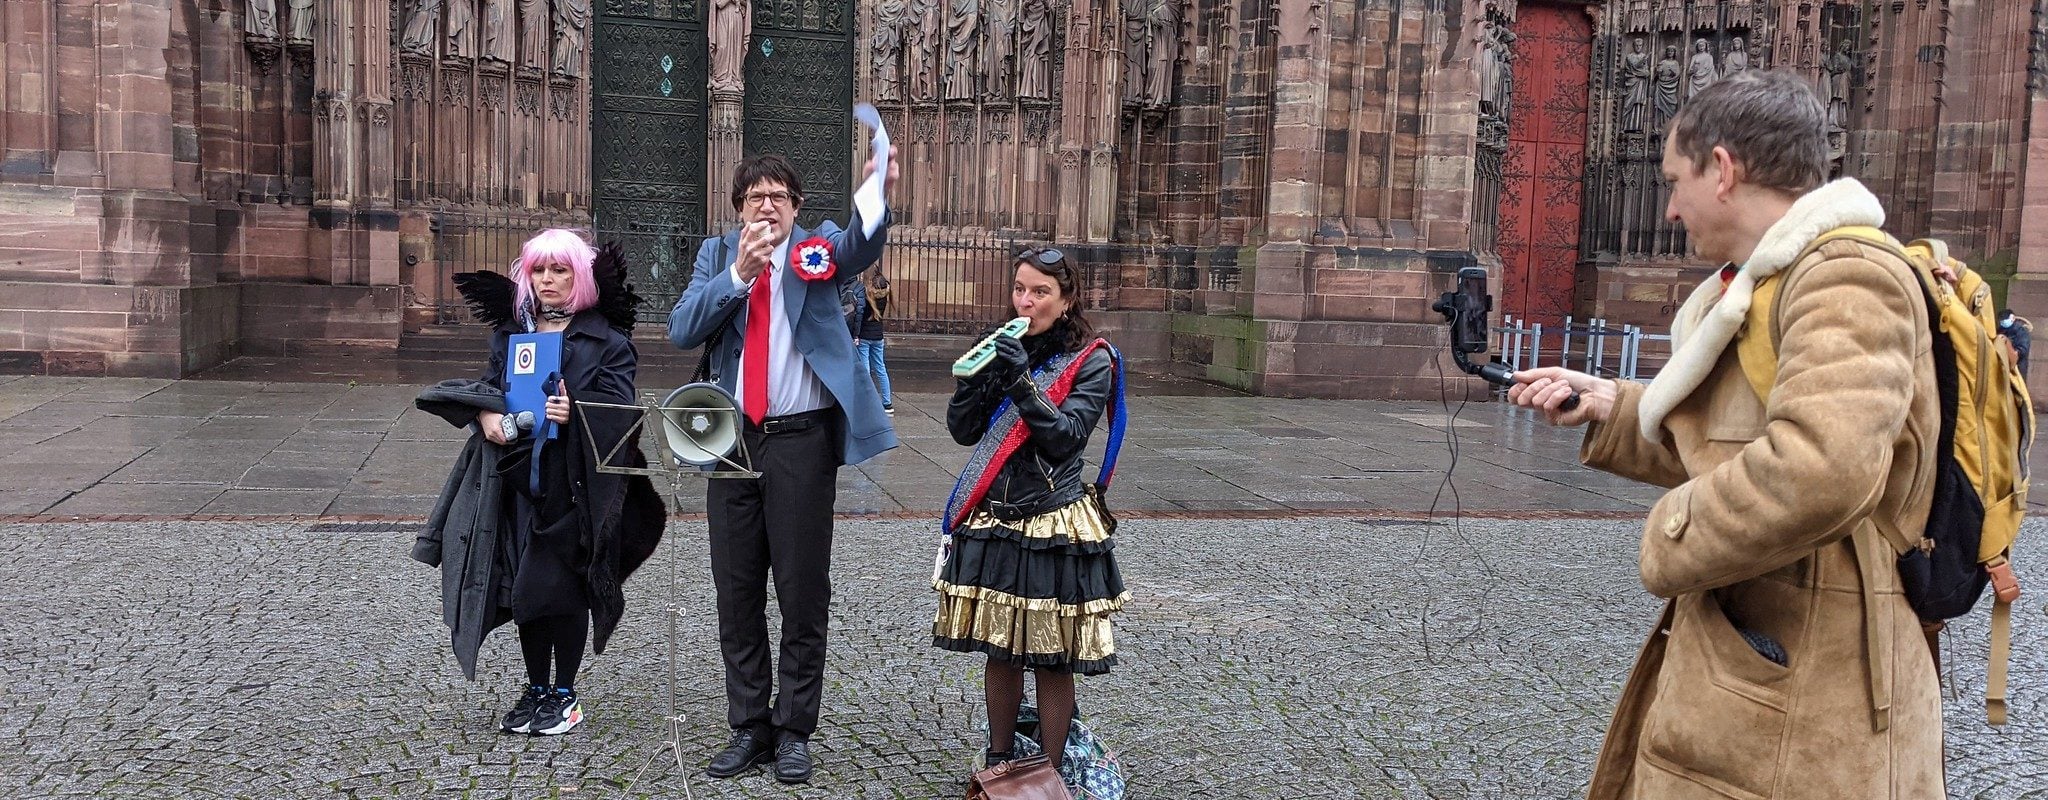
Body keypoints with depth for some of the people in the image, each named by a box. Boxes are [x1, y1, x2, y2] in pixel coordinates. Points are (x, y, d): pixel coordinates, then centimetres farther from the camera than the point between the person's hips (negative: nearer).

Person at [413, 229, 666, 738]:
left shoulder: (606, 339, -1)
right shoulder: (510, 332, 14)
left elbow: (618, 407, -9)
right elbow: (485, 387, 13)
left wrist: (576, 413, -28)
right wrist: (486, 415, -9)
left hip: (576, 482, -4)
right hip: (517, 480, 5)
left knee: (565, 588, 0)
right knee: (523, 587, 8)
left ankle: (565, 694, 15)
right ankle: (536, 689, 23)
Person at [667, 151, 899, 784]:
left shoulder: (819, 250, 2)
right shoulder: (717, 255, 8)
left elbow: (862, 247, -22)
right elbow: (682, 331, -6)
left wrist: (877, 194, -44)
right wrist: (739, 273, -19)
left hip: (803, 441, -3)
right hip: (733, 440, 3)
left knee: (803, 589, 3)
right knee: (736, 589, 9)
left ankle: (794, 731, 17)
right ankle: (749, 728, 22)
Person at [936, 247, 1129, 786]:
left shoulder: (1091, 361, -4)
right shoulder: (1006, 349, 9)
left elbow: (1065, 435, -15)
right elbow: (963, 431, 5)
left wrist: (1021, 382, -24)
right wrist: (975, 374, -10)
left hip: (1054, 526, -4)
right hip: (993, 521, 5)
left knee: (1052, 660, 2)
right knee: (999, 649, 12)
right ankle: (998, 765, 26)